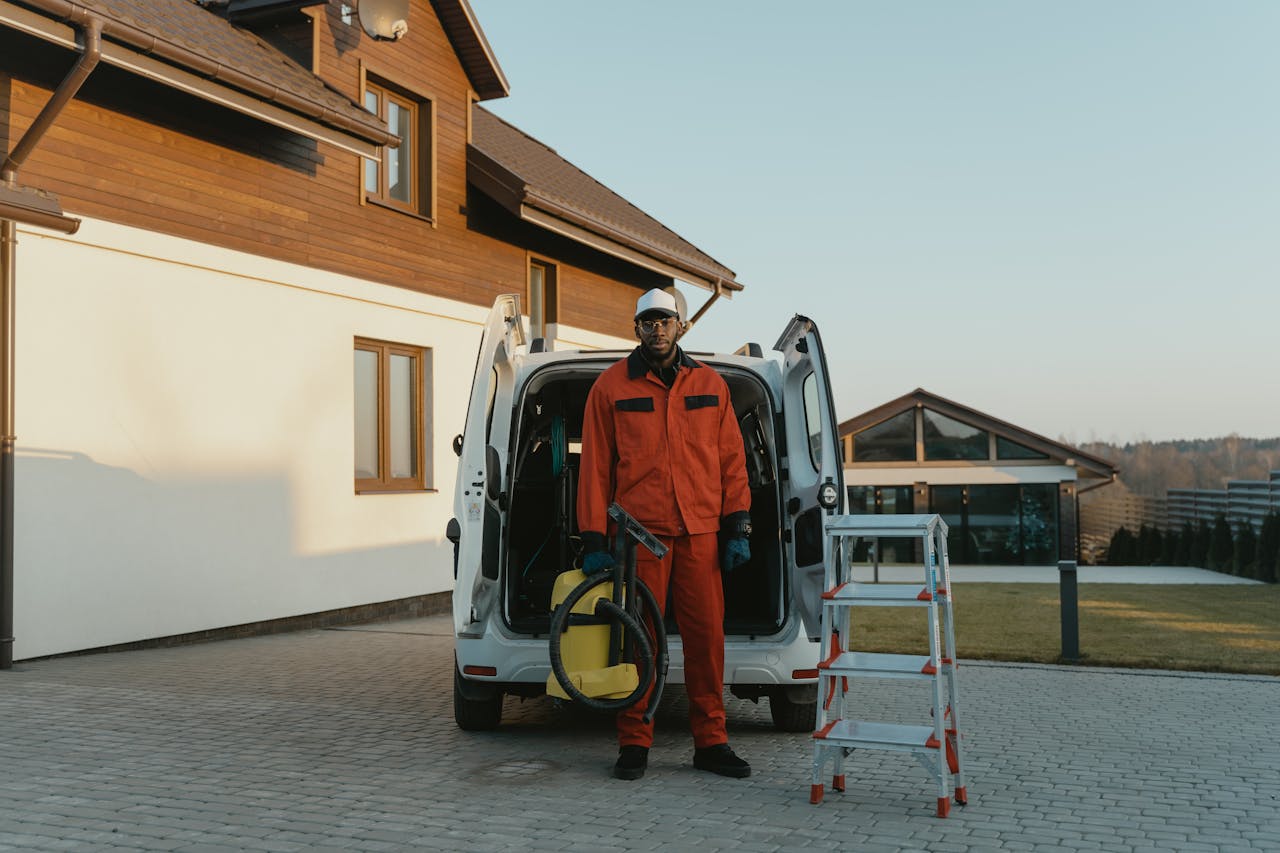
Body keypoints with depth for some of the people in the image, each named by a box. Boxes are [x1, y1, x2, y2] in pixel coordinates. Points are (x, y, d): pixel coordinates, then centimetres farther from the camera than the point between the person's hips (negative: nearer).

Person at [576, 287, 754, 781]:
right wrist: (594, 541, -2)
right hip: (639, 532, -2)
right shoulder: (611, 387, 5)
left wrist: (737, 528, 4)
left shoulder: (710, 386, 12)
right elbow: (595, 467, 3)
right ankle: (634, 744, 12)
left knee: (707, 635, 3)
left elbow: (732, 461, 12)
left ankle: (710, 742, 13)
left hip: (701, 533, 2)